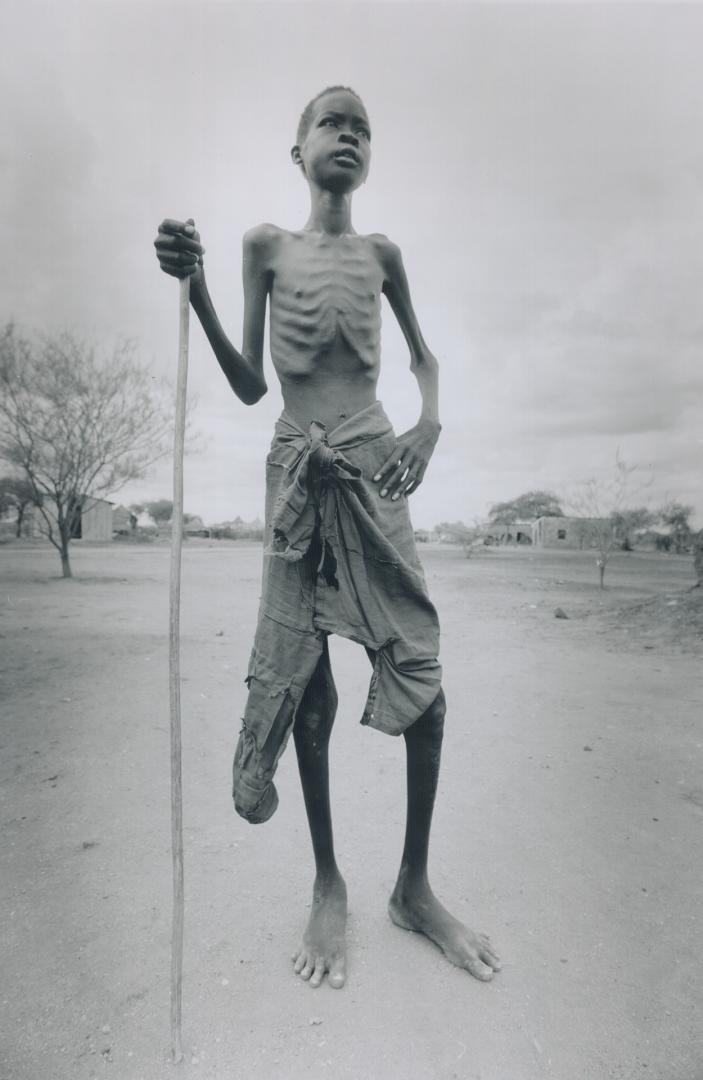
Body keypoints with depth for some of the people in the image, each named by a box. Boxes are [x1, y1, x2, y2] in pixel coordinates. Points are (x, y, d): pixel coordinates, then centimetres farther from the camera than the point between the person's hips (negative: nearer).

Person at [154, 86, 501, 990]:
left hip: (374, 468, 2)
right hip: (298, 470, -1)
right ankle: (328, 884, 19)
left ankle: (414, 886, 14)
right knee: (303, 677, -1)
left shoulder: (382, 253, 16)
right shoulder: (265, 245, 12)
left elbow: (423, 356, 23)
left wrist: (430, 425, 3)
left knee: (423, 675, -6)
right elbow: (248, 386, 6)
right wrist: (195, 289, -5)